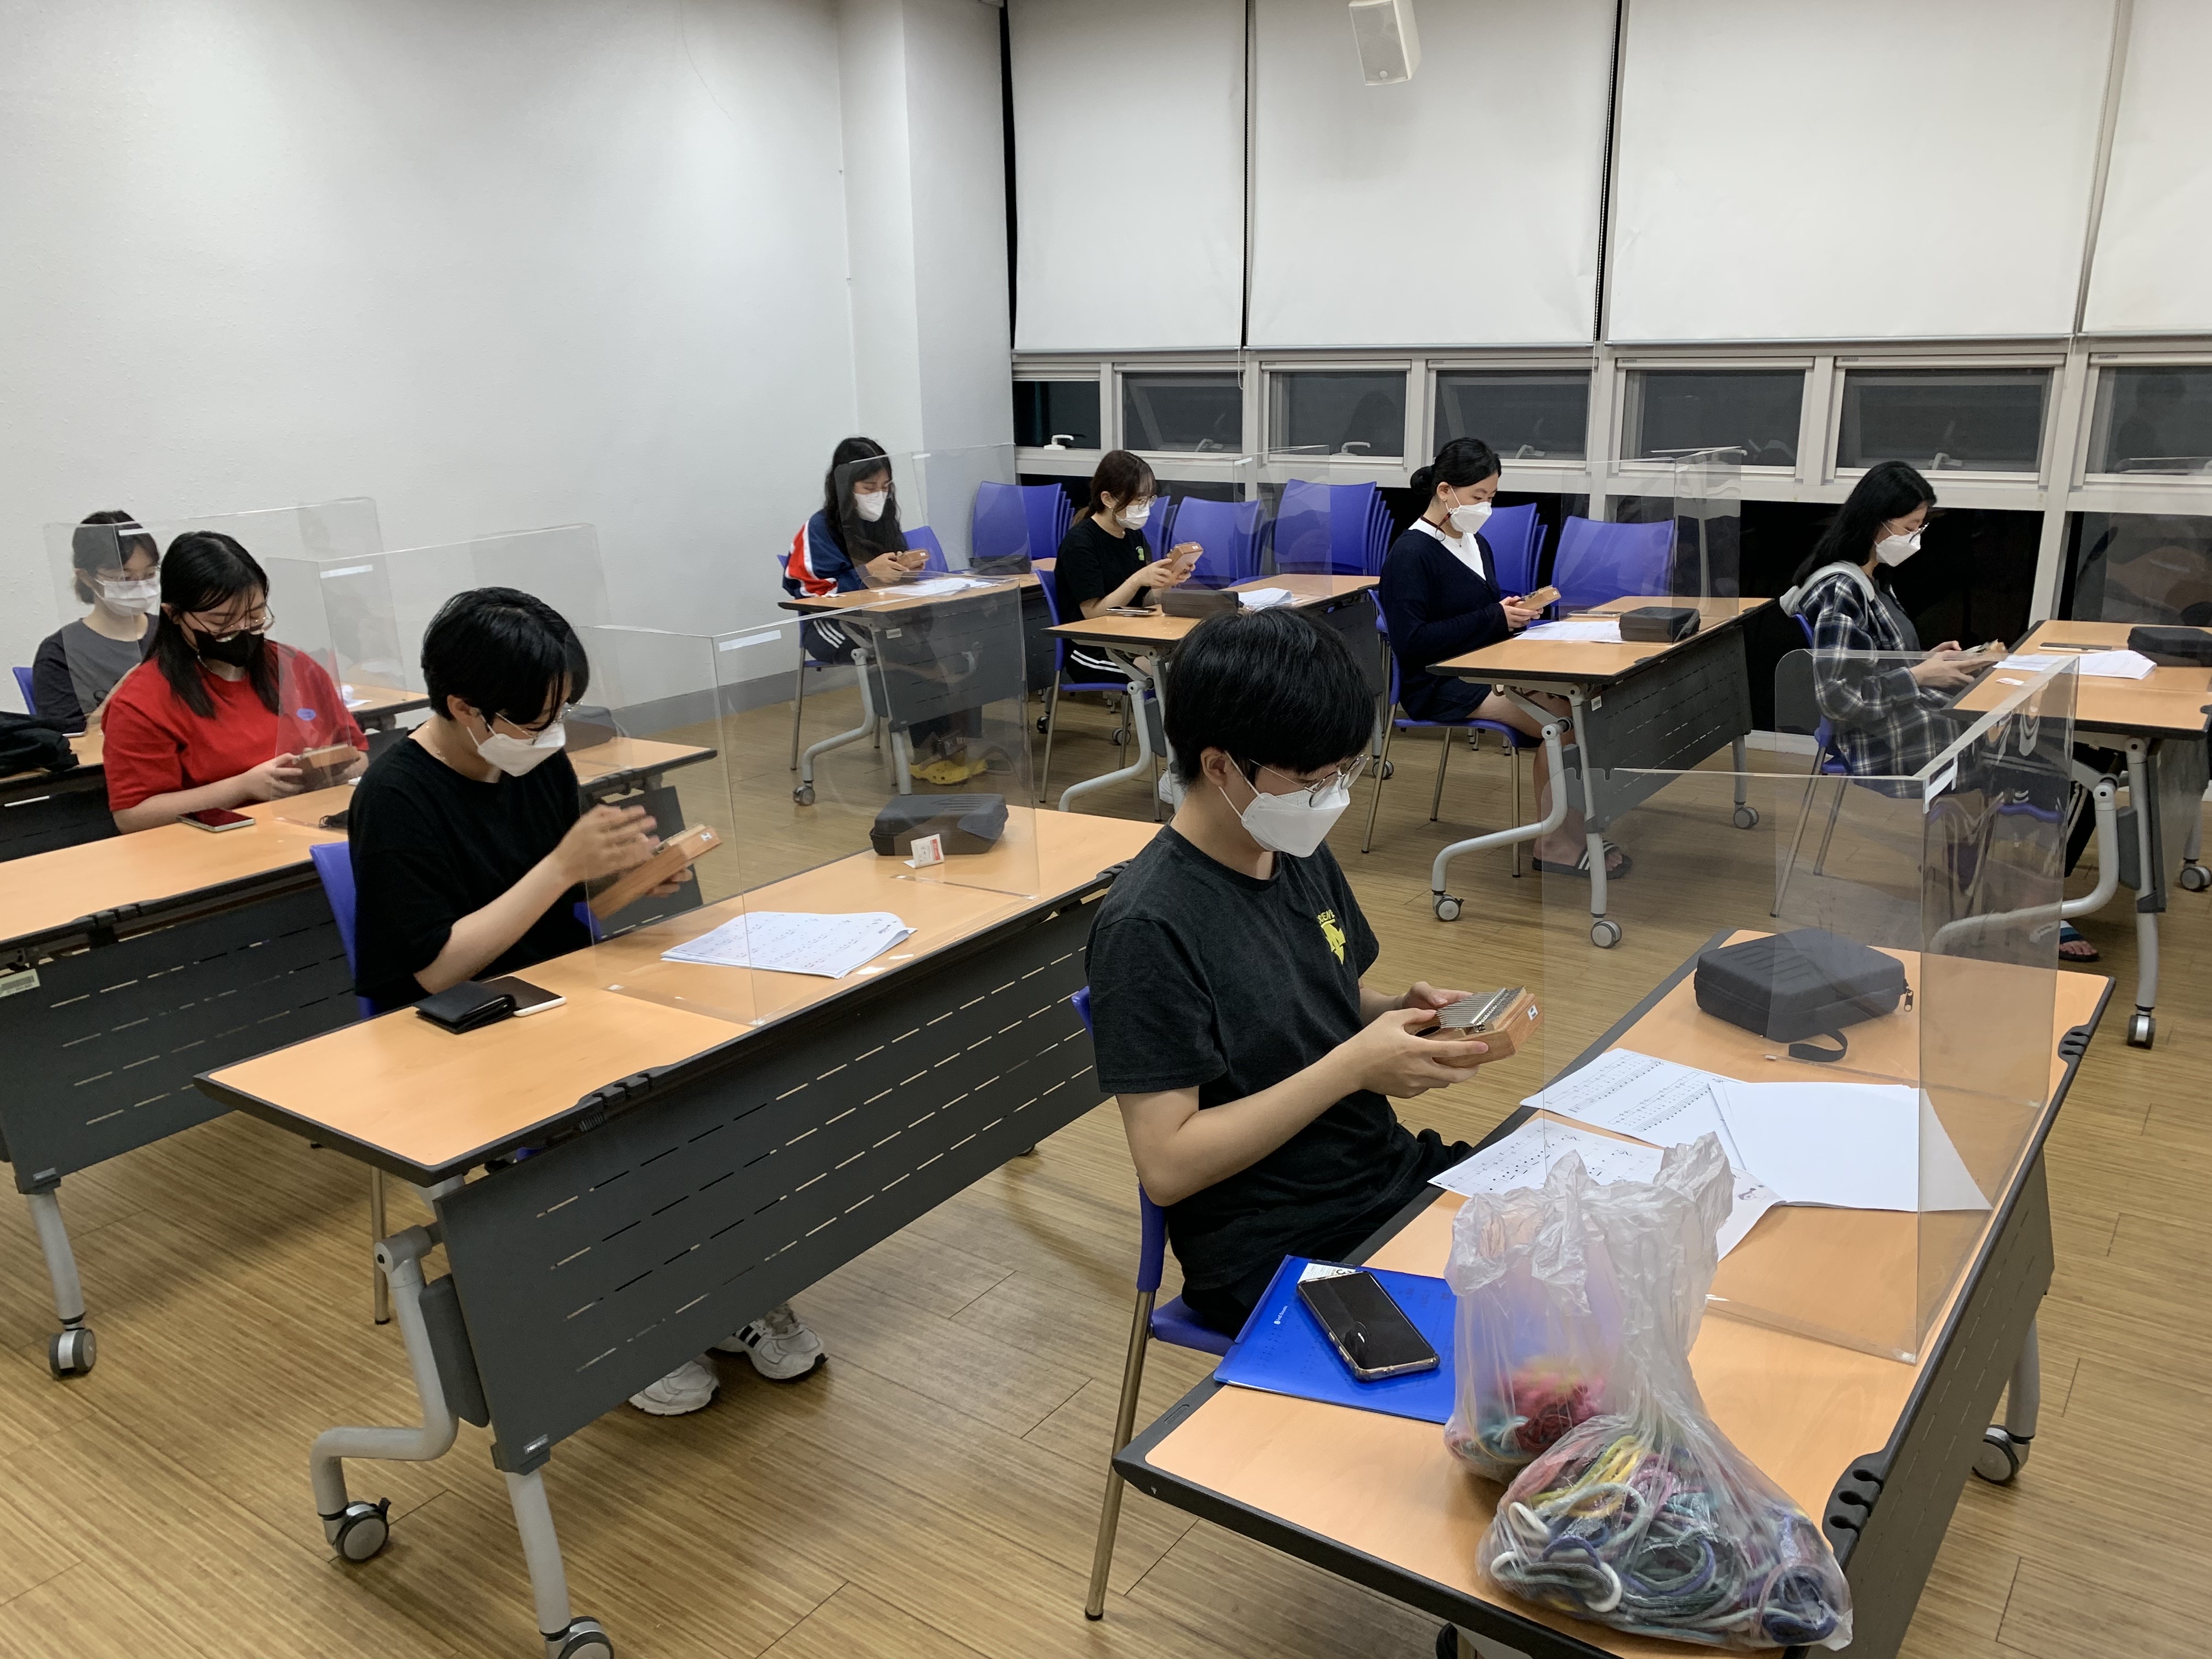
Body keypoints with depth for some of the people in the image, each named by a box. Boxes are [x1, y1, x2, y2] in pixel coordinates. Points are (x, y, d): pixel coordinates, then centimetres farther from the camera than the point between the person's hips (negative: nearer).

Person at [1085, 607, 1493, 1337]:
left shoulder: (1302, 856, 3)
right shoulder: (1149, 926, -21)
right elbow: (1167, 1166, -21)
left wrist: (1402, 1012, -3)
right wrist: (1353, 1068, -24)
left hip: (1395, 1174, 8)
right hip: (1276, 1256, -8)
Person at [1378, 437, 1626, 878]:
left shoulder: (1475, 544, 17)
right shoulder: (1410, 554, -11)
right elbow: (1411, 644, -20)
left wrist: (1513, 611, 1)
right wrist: (1495, 619, -18)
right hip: (1438, 688, -8)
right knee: (1560, 718, -23)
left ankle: (1575, 829, -12)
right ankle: (1556, 844, -10)